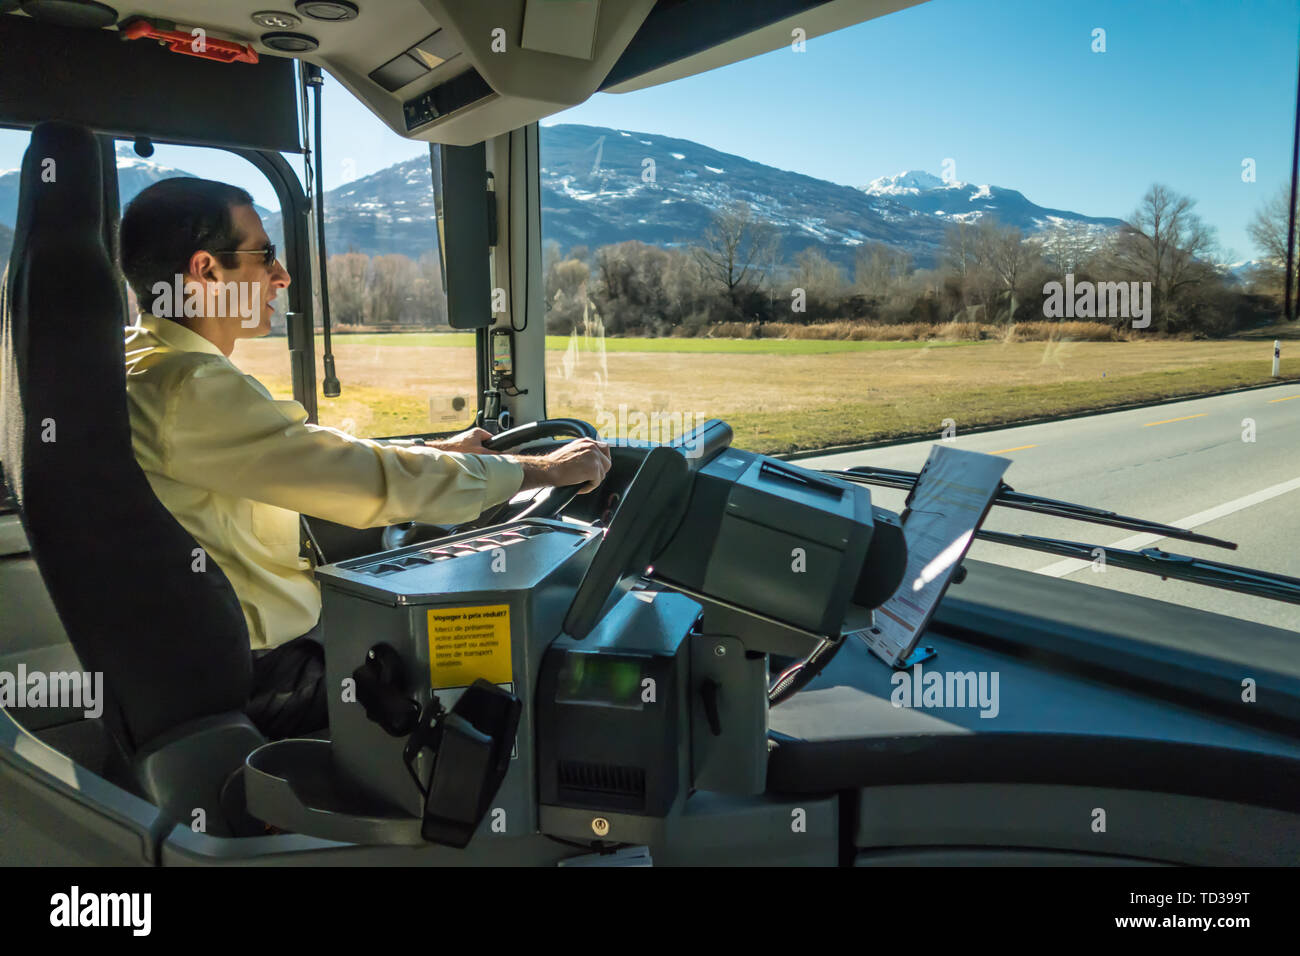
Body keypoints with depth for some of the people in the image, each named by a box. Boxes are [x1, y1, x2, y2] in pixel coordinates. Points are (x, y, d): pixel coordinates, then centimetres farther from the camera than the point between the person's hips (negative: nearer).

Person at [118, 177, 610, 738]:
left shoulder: (143, 364, 7)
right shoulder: (190, 389, -26)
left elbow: (317, 456, 13)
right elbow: (377, 482, -27)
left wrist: (442, 451, 14)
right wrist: (545, 469, -16)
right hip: (258, 681, -10)